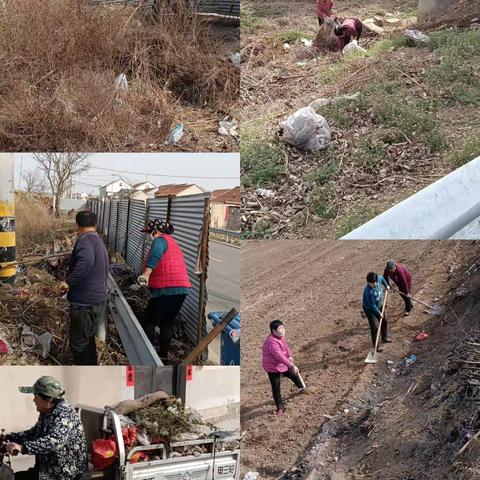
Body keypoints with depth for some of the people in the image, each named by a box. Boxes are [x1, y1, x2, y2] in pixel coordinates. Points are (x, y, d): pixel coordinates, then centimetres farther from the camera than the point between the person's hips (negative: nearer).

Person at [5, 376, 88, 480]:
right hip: (49, 469, 9)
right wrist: (9, 437, 9)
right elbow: (34, 433, 21)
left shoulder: (64, 414, -22)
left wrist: (23, 447, -45)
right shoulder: (46, 412, 6)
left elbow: (54, 441, -37)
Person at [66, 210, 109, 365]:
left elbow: (86, 262, -40)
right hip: (98, 297, 9)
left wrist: (69, 281, -27)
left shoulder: (85, 240, -18)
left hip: (85, 302, -9)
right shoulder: (99, 241, 14)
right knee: (88, 338, 23)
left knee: (78, 342, 3)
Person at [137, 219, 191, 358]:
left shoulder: (160, 240, -4)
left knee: (150, 322, 4)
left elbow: (155, 255, -26)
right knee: (167, 323, 17)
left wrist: (146, 274, -39)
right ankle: (163, 353, 21)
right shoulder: (173, 242, 24)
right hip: (183, 288, 8)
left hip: (166, 289, -8)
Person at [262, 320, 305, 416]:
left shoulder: (281, 337, -6)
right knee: (276, 388, 0)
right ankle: (280, 408, 15)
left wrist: (290, 356, -2)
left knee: (294, 375, 26)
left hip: (283, 364, 9)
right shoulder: (271, 342, -36)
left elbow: (285, 346, 14)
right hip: (273, 368, -9)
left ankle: (301, 388, 55)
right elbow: (280, 356, -42)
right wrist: (292, 366, -45)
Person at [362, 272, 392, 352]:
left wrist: (386, 285, 18)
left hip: (379, 305, 8)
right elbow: (372, 305, -29)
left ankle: (384, 338, 47)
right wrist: (379, 313, -18)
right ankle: (376, 346, 10)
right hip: (370, 309, -8)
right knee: (374, 327, -5)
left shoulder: (379, 278, -22)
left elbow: (382, 278, 8)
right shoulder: (368, 291, -39)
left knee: (384, 322, 23)